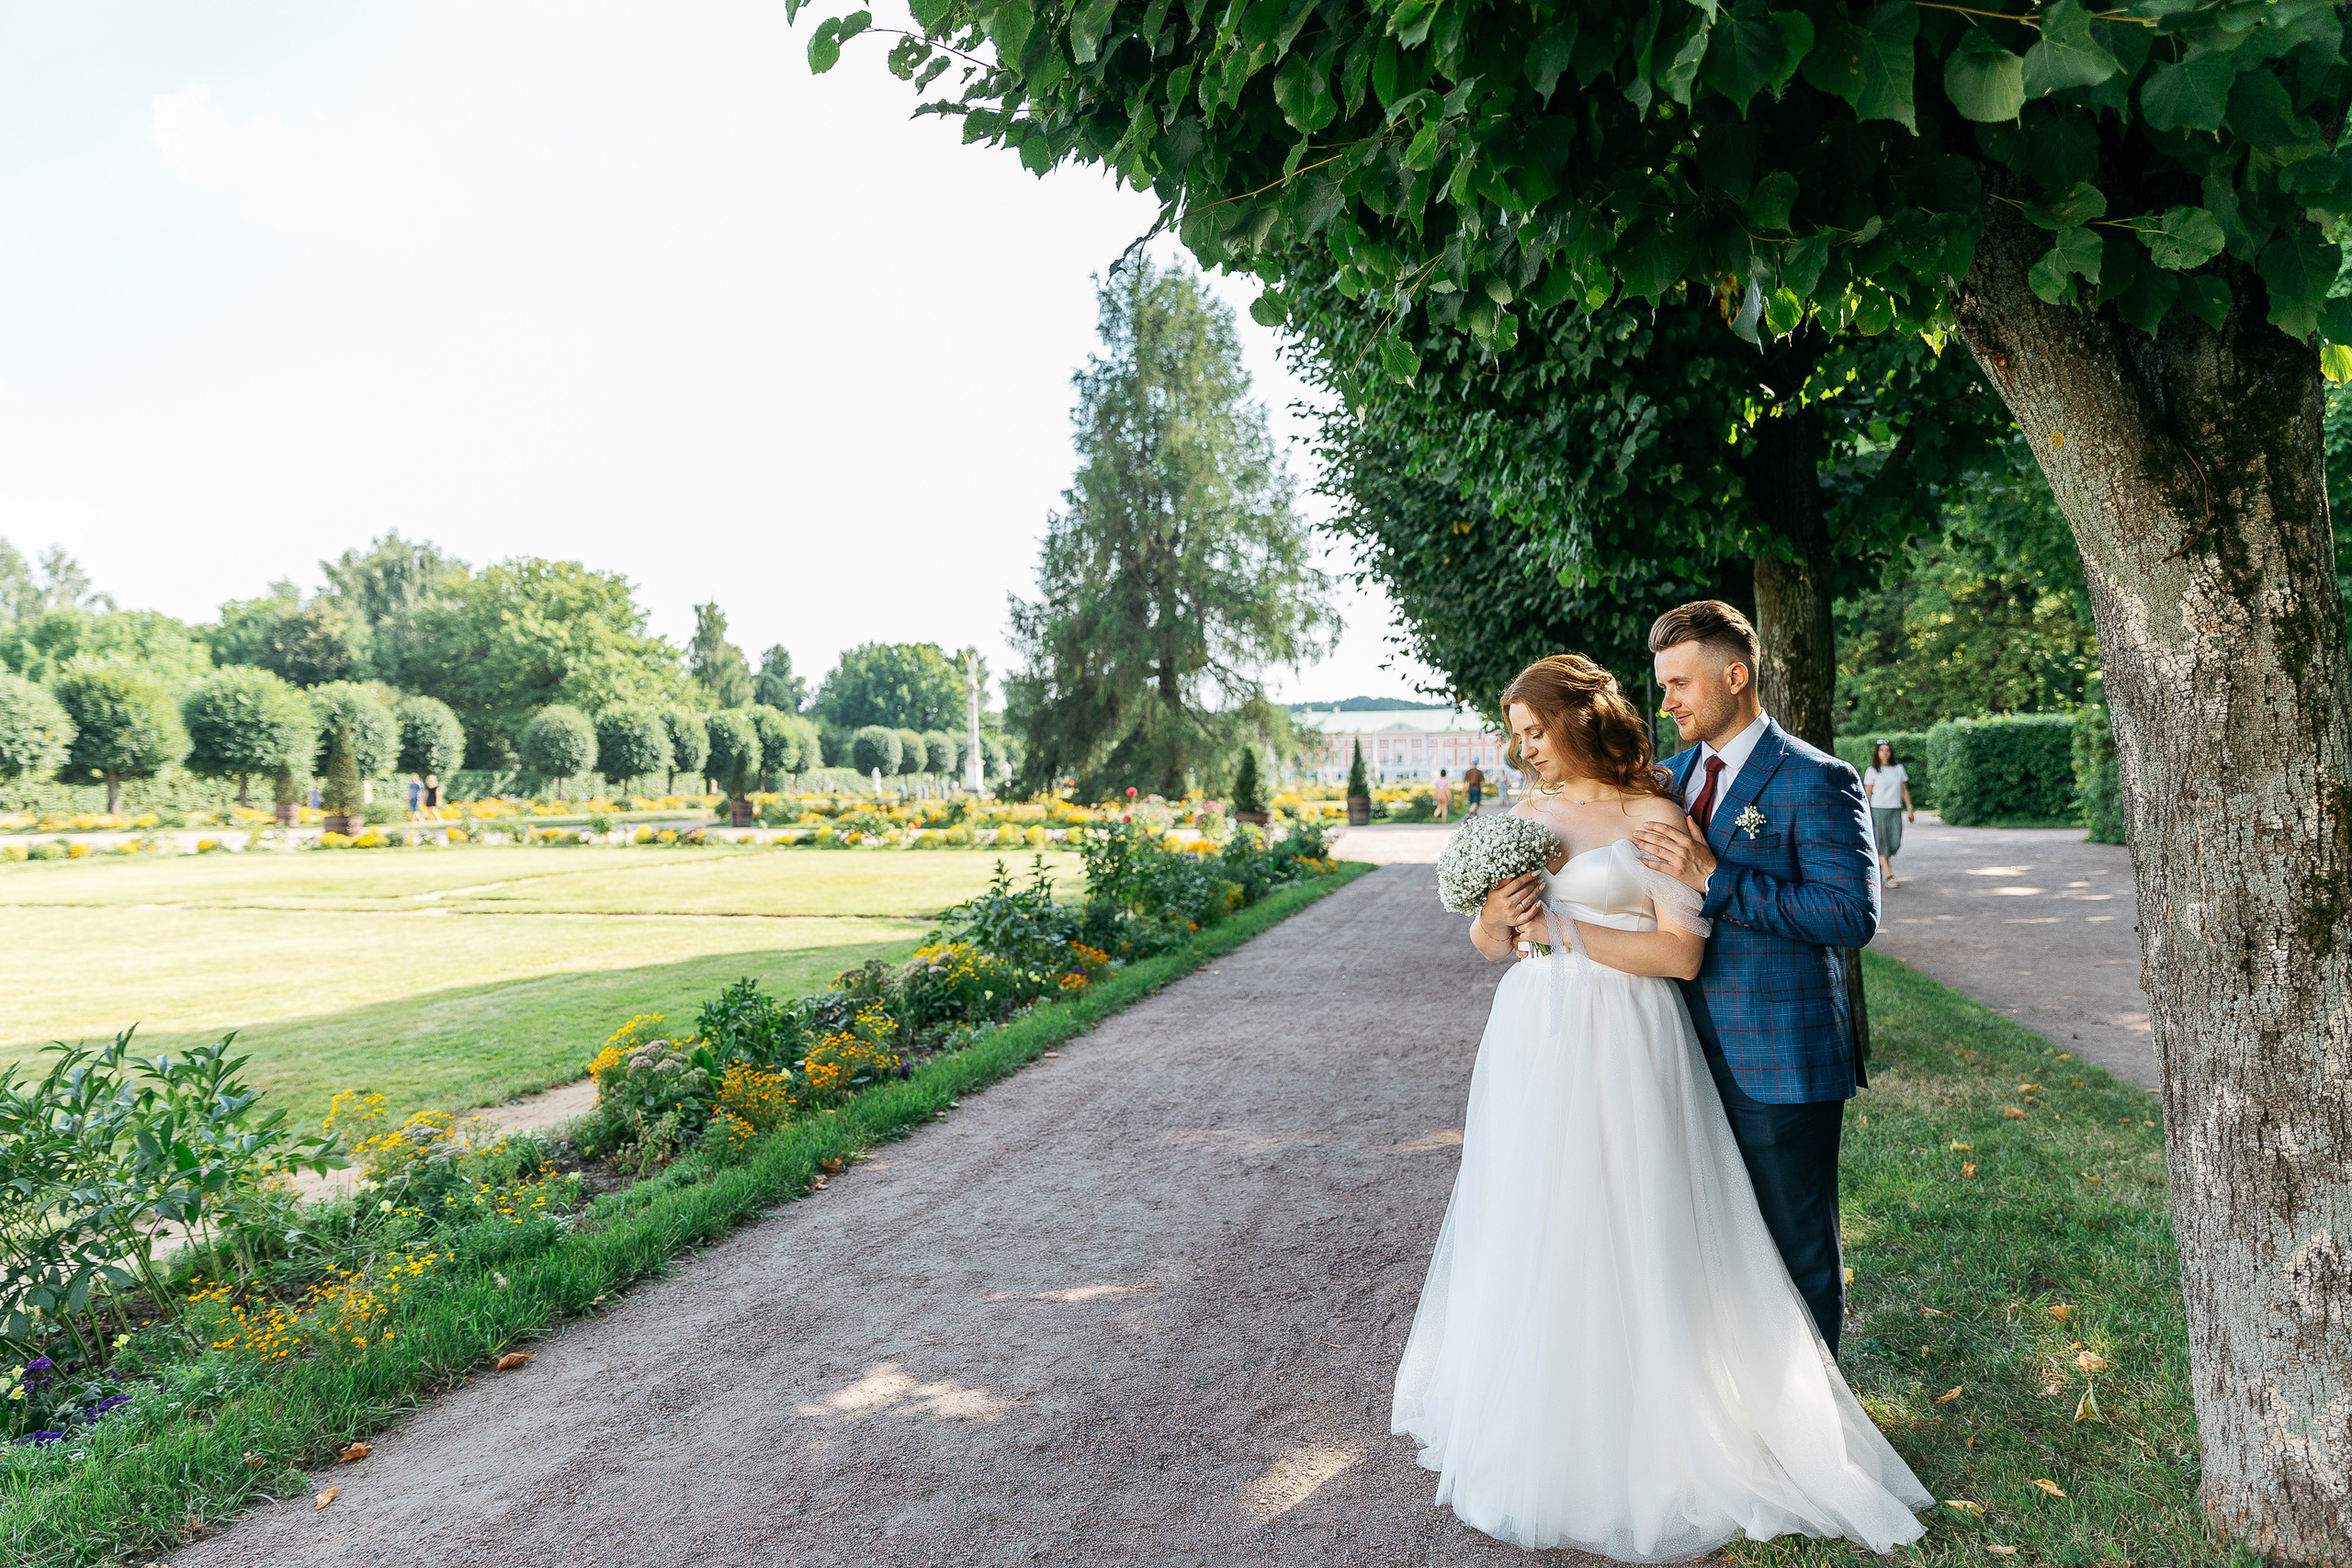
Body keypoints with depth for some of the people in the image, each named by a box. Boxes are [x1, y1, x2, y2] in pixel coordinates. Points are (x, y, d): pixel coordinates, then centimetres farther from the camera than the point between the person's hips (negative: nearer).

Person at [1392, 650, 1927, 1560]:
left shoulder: (1650, 817, -7)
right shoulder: (1525, 813, 9)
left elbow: (1682, 953, -14)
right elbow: (1488, 944, 13)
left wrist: (1562, 929, -15)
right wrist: (1498, 919, -9)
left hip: (1619, 1051, -6)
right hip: (1530, 1045, 6)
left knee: (1617, 1240, 2)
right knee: (1526, 1239, 14)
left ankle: (1636, 1441, 21)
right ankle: (1530, 1425, 33)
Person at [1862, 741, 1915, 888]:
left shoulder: (1898, 768, 11)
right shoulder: (1872, 771, 0)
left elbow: (1904, 790, 15)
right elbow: (1867, 793, -2)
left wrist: (1910, 808, 8)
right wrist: (1867, 814, -7)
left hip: (1895, 811, 4)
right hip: (1878, 810, -4)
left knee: (1895, 843, 0)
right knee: (1882, 842, -6)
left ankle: (1879, 867, 19)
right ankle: (1889, 876, -6)